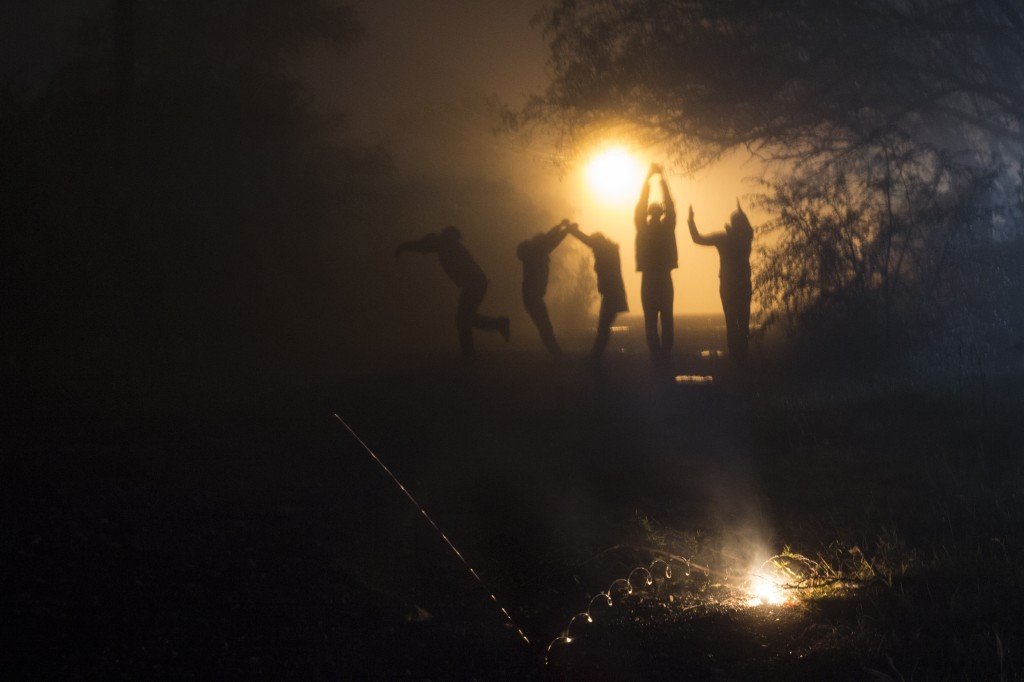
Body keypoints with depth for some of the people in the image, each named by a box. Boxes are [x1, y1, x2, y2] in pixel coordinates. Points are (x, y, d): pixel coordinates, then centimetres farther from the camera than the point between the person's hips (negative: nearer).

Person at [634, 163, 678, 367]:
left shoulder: (643, 228, -3)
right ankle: (665, 356, -1)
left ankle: (656, 356, -7)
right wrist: (662, 178, 3)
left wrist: (648, 178, 3)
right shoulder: (667, 227, -2)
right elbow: (670, 206, 0)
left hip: (649, 279, 0)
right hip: (664, 279, 0)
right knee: (666, 319, 4)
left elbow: (640, 206, -1)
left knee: (651, 320, 0)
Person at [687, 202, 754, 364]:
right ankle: (742, 355, 6)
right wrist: (740, 212, 34)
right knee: (743, 320, 7)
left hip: (728, 286, -2)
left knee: (731, 321, 0)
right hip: (744, 285, 2)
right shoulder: (747, 237, -1)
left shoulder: (723, 238, -10)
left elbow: (697, 238, -5)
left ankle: (735, 355, -3)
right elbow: (747, 228, 25)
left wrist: (691, 220, 3)